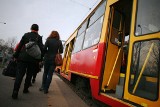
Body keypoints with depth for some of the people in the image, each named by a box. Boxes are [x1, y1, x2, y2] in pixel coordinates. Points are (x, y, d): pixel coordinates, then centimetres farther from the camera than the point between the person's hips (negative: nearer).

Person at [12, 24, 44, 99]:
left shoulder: (26, 35, 7)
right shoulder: (39, 37, 3)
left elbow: (20, 46, 3)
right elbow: (41, 49, -4)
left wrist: (15, 55, 8)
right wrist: (40, 59, 3)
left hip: (23, 57, 1)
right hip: (33, 59, 0)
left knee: (19, 74, -1)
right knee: (29, 75, 15)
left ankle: (15, 92, -10)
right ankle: (25, 89, 24)